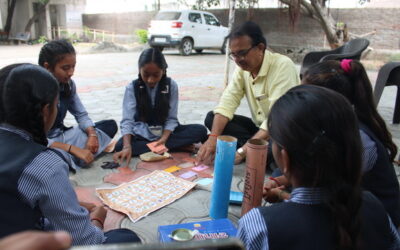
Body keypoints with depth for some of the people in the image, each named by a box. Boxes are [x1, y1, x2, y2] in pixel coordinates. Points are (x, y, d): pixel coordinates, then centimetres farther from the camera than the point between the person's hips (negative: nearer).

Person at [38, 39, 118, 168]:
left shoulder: (68, 84, -1)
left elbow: (82, 115, 5)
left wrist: (92, 134, -16)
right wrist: (74, 149, -29)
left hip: (63, 136, 8)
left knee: (110, 125, 1)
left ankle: (70, 159, -9)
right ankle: (70, 160, -7)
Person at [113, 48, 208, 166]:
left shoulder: (171, 85, -9)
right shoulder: (132, 88, -12)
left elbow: (171, 118, -9)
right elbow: (127, 121, -19)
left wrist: (164, 138, -28)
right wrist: (127, 146, -37)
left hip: (165, 131, 0)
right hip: (142, 134, 0)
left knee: (200, 130, -21)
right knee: (120, 146, -34)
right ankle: (178, 146, -30)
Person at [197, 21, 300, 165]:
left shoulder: (283, 66, -24)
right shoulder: (243, 67, -3)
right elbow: (227, 103, -9)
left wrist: (242, 151, -36)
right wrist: (213, 138, -25)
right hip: (260, 128, 7)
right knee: (211, 118, -7)